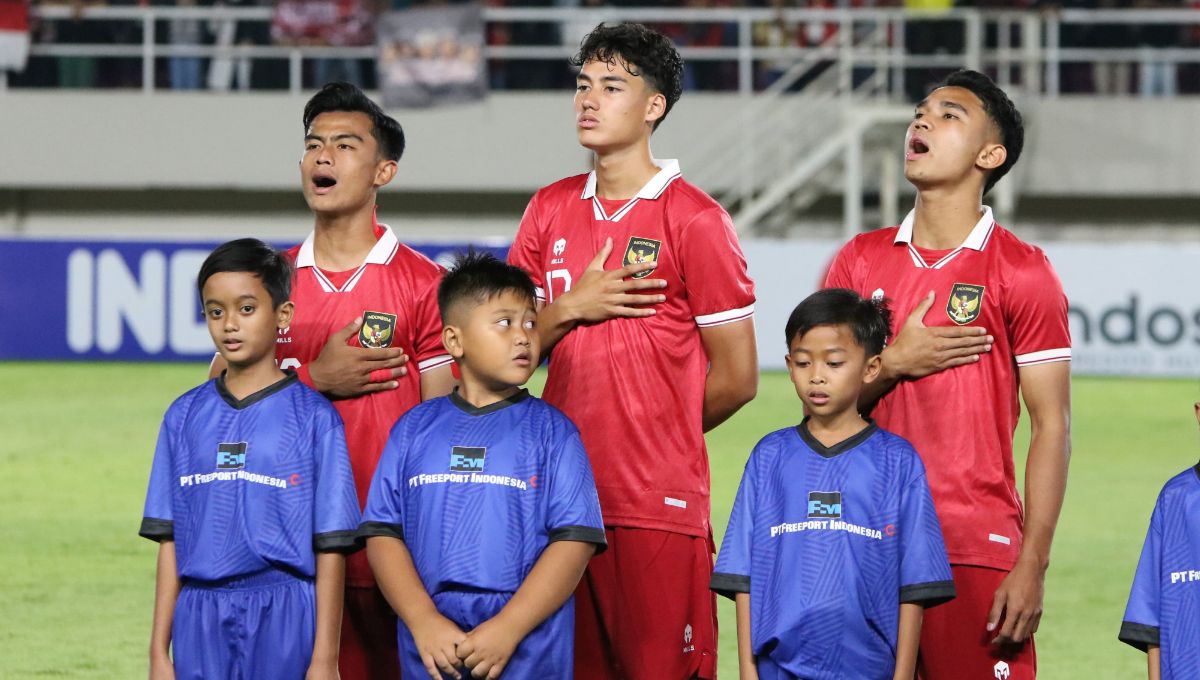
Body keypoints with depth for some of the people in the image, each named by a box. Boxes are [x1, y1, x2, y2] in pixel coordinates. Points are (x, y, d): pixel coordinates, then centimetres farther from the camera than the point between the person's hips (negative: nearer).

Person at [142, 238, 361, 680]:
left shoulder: (313, 418, -1)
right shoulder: (185, 417, 10)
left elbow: (331, 548, -3)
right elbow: (169, 541, 10)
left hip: (282, 625, -3)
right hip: (200, 623, 3)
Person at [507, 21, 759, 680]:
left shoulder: (694, 219, -4)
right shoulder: (551, 211, 13)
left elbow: (736, 378, -2)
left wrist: (657, 432, 8)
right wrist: (570, 309, -4)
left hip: (660, 508, -5)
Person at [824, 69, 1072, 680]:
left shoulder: (1023, 271, -1)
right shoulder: (860, 260, 11)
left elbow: (1051, 425, -3)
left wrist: (1032, 567, -10)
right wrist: (893, 364, -7)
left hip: (979, 555, -4)